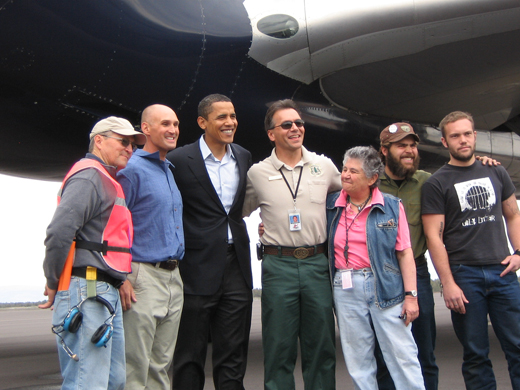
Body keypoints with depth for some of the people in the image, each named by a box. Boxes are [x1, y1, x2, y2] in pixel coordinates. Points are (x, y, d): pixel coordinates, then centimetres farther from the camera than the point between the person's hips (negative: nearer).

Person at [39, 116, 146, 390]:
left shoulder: (108, 182, 21)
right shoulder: (89, 176, -11)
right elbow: (58, 232, -22)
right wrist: (53, 284, -12)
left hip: (107, 294, 10)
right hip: (87, 293, -10)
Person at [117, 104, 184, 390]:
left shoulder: (170, 170, 17)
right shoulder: (132, 169, -7)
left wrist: (177, 268, 15)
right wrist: (122, 279, -19)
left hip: (173, 278, 8)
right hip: (143, 277, -8)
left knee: (161, 365, 13)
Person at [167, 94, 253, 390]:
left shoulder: (244, 157, 8)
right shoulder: (180, 160, -8)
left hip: (236, 265, 5)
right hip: (199, 268, -4)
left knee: (233, 357, 12)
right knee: (191, 357, 7)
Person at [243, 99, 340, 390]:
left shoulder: (325, 166, 6)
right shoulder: (257, 173, 3)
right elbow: (240, 212, 17)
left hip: (317, 264, 2)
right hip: (278, 266, -1)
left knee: (321, 347, 9)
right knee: (279, 348, 5)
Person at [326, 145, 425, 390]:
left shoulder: (392, 207, 0)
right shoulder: (331, 206, 7)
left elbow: (405, 253, -2)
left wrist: (411, 295, -8)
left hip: (385, 287, -2)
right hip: (345, 289, 2)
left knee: (403, 357, 1)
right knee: (358, 362, 10)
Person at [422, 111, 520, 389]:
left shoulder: (496, 173, 13)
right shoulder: (436, 184, 0)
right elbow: (434, 236, -5)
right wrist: (448, 283, -12)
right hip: (464, 275, -3)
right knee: (476, 354, 4)